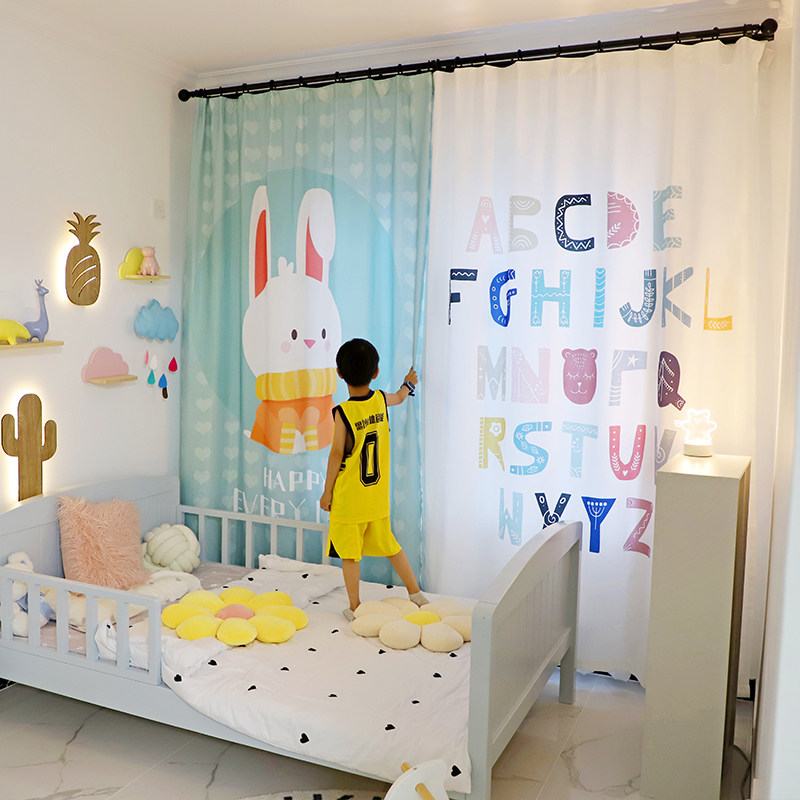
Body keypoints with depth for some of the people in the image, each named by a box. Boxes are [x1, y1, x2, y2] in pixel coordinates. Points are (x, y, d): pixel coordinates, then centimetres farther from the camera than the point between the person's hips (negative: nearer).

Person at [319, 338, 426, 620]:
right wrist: (409, 383, 46)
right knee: (389, 544, 19)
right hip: (378, 496, 6)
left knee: (349, 554, 6)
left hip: (348, 497, -5)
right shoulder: (381, 400, -2)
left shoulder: (343, 412, -17)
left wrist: (327, 491, -3)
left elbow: (336, 454, -14)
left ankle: (354, 608, 15)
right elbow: (399, 397, 23)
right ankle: (416, 593, 28)